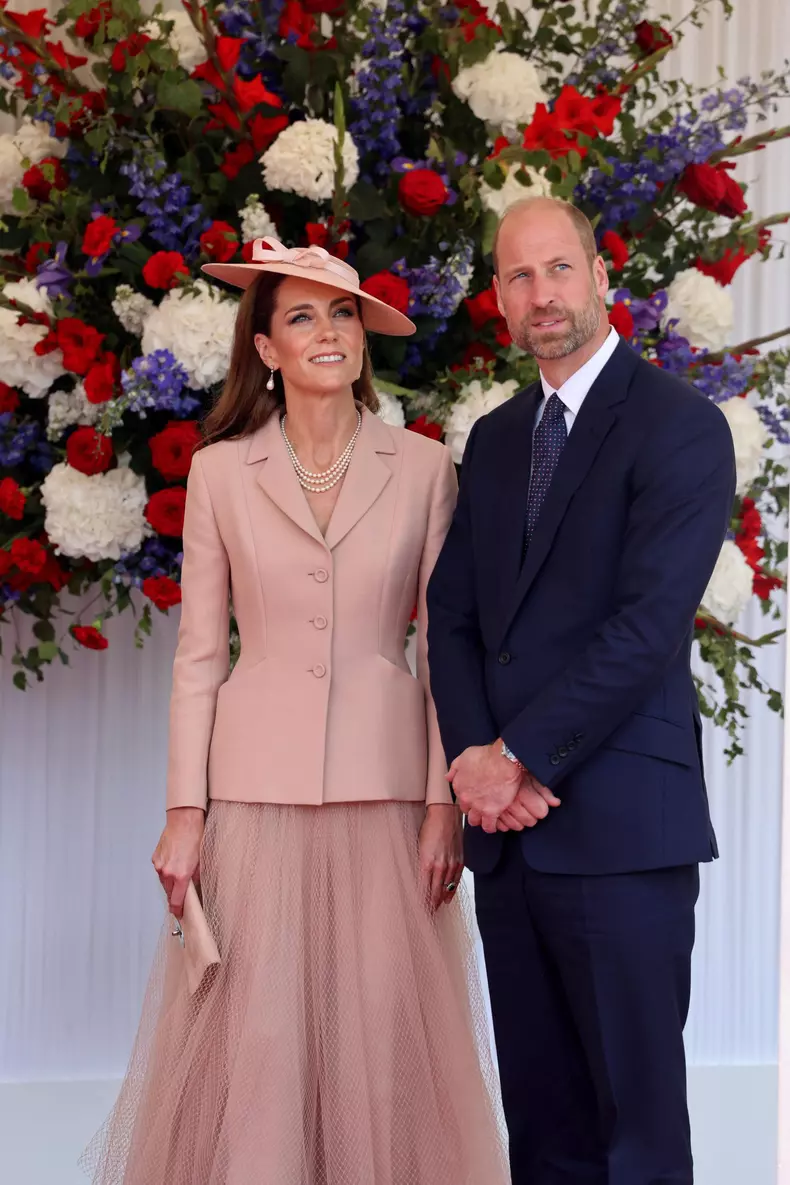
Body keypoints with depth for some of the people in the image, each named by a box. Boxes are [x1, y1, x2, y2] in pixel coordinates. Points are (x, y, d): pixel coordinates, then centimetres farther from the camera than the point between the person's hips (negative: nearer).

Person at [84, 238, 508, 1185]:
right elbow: (197, 654, 6)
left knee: (385, 1031, 1)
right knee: (252, 1039, -1)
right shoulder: (220, 471, 5)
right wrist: (185, 810, -1)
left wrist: (444, 802, -3)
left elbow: (447, 644, 4)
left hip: (385, 784, 0)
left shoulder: (423, 468, 4)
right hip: (256, 786, 0)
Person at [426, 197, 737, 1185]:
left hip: (619, 826, -6)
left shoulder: (680, 426, -5)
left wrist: (518, 756, -13)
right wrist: (473, 757, -5)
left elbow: (649, 624, -14)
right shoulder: (494, 439, 18)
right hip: (510, 824, 6)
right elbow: (450, 613, 12)